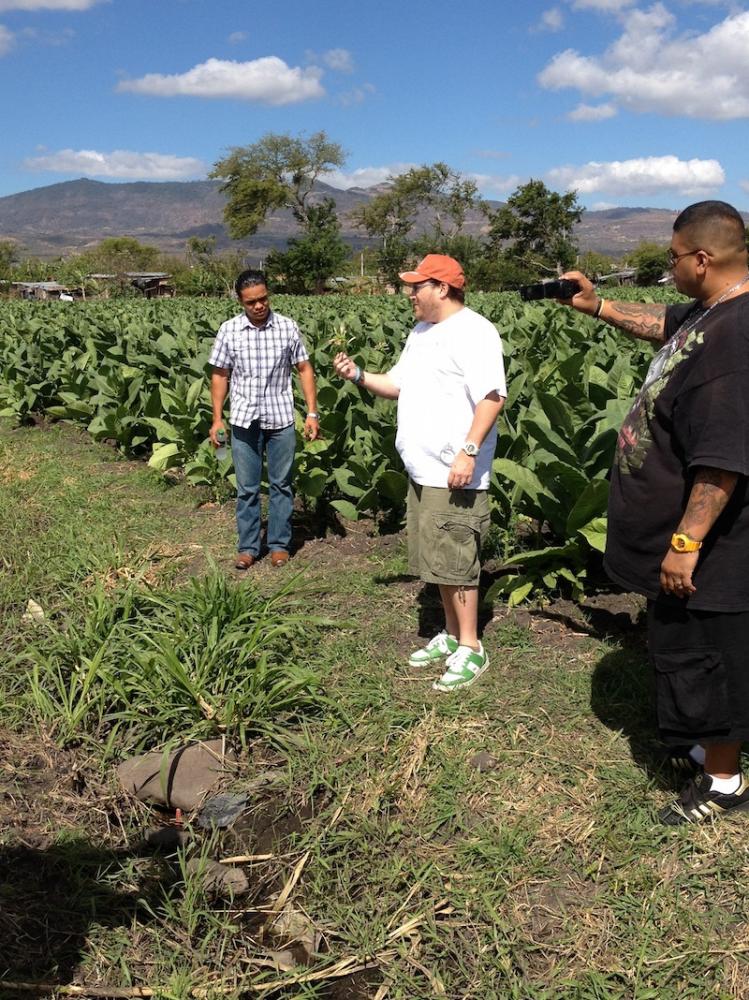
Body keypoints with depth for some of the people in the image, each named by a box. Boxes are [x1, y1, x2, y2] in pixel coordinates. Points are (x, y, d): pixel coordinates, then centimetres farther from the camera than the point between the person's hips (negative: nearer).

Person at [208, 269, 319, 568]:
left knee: (281, 485, 9)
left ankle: (279, 544, 20)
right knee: (247, 488, 8)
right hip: (244, 421, 0)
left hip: (281, 420, 0)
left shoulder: (287, 327, -3)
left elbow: (304, 369, 2)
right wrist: (217, 418, 1)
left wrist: (312, 413, -4)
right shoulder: (229, 330, -2)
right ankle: (248, 547, 19)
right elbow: (220, 375, 6)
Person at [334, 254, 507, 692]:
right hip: (423, 471, 10)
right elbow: (399, 385, 23)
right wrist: (359, 375, 8)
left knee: (455, 562, -5)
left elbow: (492, 398, -19)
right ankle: (451, 636, 28)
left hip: (455, 474, -9)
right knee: (439, 559, 16)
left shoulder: (473, 332, -12)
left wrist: (469, 451, -26)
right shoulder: (421, 333, 18)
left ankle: (471, 648, 7)